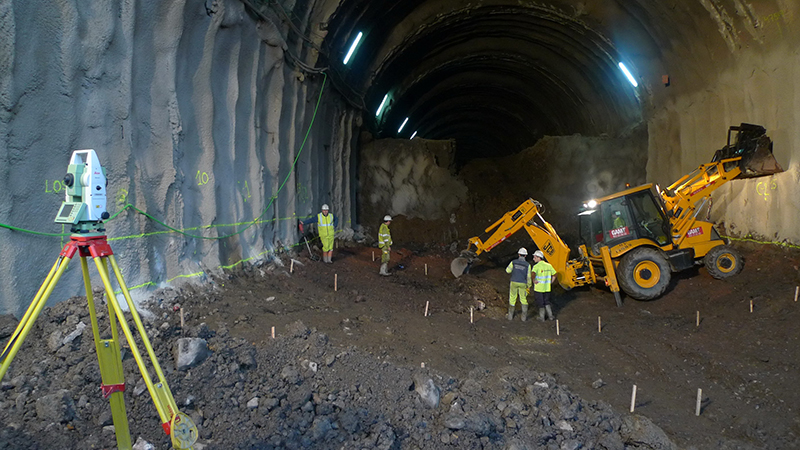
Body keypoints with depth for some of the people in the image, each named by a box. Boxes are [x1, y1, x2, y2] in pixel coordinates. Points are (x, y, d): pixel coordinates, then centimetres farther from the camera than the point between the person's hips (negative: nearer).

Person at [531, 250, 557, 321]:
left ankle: (542, 317, 18)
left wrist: (534, 281, -21)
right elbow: (554, 275, 13)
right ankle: (550, 316, 20)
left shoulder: (536, 266, -15)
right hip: (547, 288, 5)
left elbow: (533, 274, -35)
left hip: (538, 288, -5)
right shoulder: (548, 265, 5)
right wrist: (550, 283, 15)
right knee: (546, 302, 21)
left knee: (540, 303, 9)